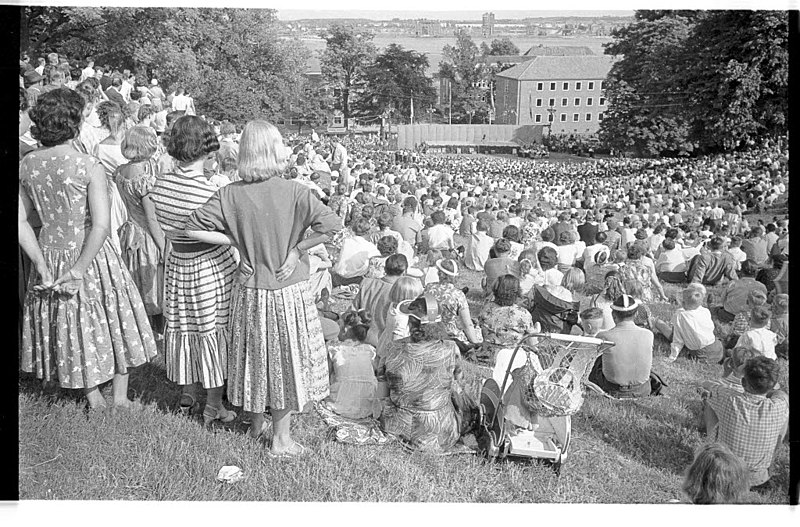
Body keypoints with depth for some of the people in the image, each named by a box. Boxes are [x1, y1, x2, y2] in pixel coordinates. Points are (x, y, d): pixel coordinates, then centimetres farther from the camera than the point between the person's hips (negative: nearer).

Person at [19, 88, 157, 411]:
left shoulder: (26, 166, -4)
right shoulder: (90, 168, -18)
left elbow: (21, 222, -3)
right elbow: (101, 225, -24)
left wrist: (42, 266, -3)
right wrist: (79, 270, -18)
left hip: (49, 254, 5)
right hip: (90, 255, -4)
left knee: (70, 324, 21)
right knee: (114, 320, 16)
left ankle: (93, 397, 34)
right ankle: (120, 396, 26)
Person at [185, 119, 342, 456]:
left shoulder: (231, 194, -8)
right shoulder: (293, 192, -15)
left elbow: (192, 228, -8)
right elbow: (332, 226, -23)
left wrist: (235, 240, -1)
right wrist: (297, 249, -12)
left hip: (250, 290, 3)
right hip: (289, 290, -3)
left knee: (256, 354, 21)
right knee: (286, 359, 11)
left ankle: (256, 422, 38)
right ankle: (281, 438, 20)